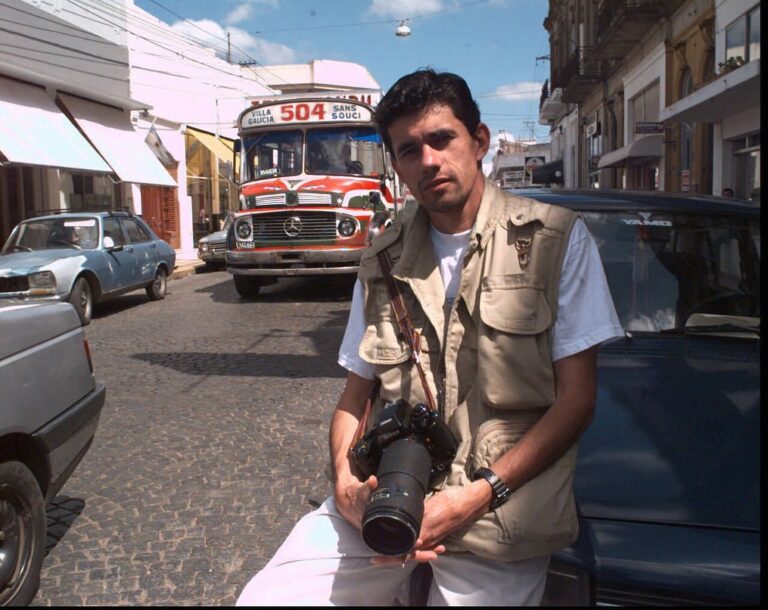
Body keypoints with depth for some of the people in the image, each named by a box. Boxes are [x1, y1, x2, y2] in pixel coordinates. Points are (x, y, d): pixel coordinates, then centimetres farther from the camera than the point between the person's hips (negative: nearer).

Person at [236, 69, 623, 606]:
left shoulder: (557, 238, 0)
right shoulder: (385, 258, 11)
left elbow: (577, 398, -3)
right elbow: (354, 397, 13)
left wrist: (479, 496, -14)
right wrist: (346, 479, -7)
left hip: (501, 511, -2)